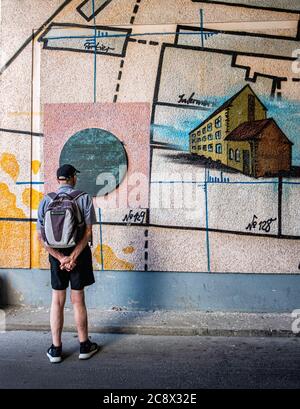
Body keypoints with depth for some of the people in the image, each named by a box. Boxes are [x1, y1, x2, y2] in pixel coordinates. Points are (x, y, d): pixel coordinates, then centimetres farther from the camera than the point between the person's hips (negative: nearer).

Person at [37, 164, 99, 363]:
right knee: (78, 301, 10)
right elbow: (88, 232, -16)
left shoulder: (46, 201, -1)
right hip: (79, 253, -2)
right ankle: (85, 346, 24)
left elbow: (41, 236, -7)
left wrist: (61, 258, -10)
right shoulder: (84, 198, -8)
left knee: (57, 302, 13)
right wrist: (73, 257, -16)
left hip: (56, 255, 2)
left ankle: (56, 349, 22)